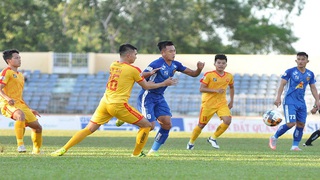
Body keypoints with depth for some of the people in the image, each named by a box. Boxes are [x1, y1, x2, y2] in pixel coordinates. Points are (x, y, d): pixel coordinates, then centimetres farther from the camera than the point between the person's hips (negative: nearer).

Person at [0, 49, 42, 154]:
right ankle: (20, 144, -42)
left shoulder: (20, 75, 26)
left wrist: (30, 109, 28)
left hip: (20, 104, 9)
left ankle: (36, 150, 27)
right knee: (20, 115, -41)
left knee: (37, 127, 7)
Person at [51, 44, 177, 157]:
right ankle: (136, 154, 11)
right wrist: (164, 83, 19)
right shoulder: (133, 70, -4)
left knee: (88, 129, 9)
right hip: (118, 105, -6)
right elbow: (146, 86, 8)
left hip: (105, 103, 6)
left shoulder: (113, 66, 12)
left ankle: (64, 149, -2)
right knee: (146, 125, 8)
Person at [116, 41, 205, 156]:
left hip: (159, 98, 7)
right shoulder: (157, 64, -19)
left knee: (167, 124, -6)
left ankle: (154, 150, 6)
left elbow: (193, 74, 8)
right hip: (147, 97, -7)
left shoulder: (175, 65, 3)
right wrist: (150, 73, -45)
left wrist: (199, 69, -15)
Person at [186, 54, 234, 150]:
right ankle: (191, 142, 26)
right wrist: (215, 90, -25)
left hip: (222, 103, 3)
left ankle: (213, 138, 1)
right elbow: (201, 89, -15)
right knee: (201, 125, 3)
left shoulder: (229, 76, 3)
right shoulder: (209, 75, -11)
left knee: (227, 120, -19)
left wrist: (231, 101, 17)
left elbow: (231, 87, 23)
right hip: (208, 103, -3)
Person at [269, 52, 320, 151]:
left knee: (301, 124, -1)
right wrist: (278, 97, -16)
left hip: (301, 102, 6)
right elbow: (282, 84, -7)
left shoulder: (310, 74, 9)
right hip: (290, 101, -6)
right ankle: (274, 138, 0)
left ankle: (295, 145, 8)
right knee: (291, 123, -17)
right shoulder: (290, 72, -6)